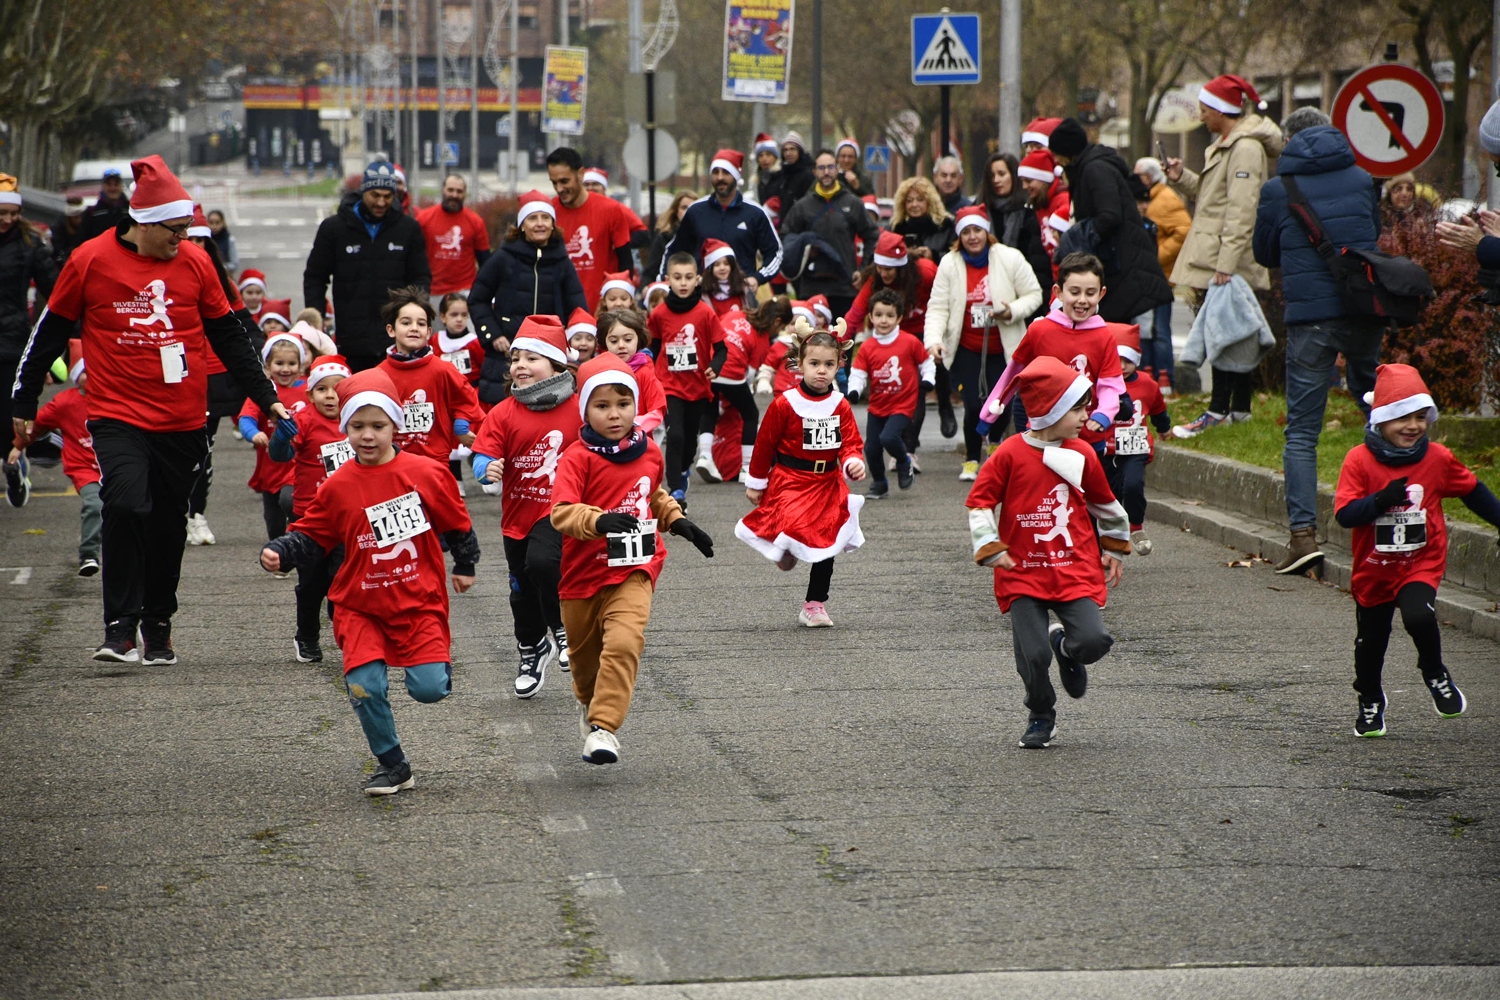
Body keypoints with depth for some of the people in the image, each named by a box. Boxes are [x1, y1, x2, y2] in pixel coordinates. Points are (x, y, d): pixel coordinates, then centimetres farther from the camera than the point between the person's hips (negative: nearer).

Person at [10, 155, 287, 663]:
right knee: (127, 505, -22)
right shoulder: (90, 260, -5)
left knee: (169, 525, 8)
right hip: (118, 416, -3)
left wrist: (265, 396, 10)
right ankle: (119, 627, -15)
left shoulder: (195, 263, 3)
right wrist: (24, 402, 8)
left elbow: (228, 336, 13)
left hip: (183, 421, 3)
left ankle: (158, 627, 23)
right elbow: (51, 332, 5)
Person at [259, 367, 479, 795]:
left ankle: (437, 660, 26)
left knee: (428, 689, -12)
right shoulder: (339, 486, -2)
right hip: (361, 607, 1)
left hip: (419, 601, -1)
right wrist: (280, 553, -12)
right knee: (365, 688, -14)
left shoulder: (426, 474, -4)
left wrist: (465, 566, 21)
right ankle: (392, 765, 7)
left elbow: (456, 523, 11)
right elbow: (312, 535, 5)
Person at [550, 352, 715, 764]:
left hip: (634, 571, 1)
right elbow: (562, 512, -27)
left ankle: (604, 727, -23)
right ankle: (590, 702, 49)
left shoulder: (649, 452, 3)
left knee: (623, 644, -23)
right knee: (585, 653, 18)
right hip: (584, 573, -1)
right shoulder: (577, 459, -13)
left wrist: (678, 521, 14)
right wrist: (600, 520, -44)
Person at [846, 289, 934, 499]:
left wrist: (927, 380, -11)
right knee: (871, 447, 4)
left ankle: (904, 462, 7)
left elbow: (926, 363, 5)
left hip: (903, 405, -4)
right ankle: (879, 483, 28)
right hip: (877, 406, 4)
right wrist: (853, 391, -23)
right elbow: (858, 374, -5)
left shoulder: (910, 342, -7)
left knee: (888, 438, -25)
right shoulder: (867, 348, -2)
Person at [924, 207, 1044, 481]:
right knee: (973, 405, -8)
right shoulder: (949, 264, -3)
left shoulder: (1010, 258, -6)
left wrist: (1012, 311, -21)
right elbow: (938, 307, -5)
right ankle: (971, 460, 14)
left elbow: (1034, 295, -2)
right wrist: (934, 340, -20)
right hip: (967, 348, 0)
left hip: (1003, 348, 0)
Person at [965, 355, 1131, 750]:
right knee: (1032, 655, -8)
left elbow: (1105, 503, 19)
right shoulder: (1010, 454, -7)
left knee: (1093, 640, -16)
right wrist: (991, 549, -8)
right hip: (1024, 574, -2)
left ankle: (1065, 647, 22)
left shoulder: (1082, 455, 3)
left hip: (1076, 570, 2)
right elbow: (979, 501, -1)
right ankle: (1041, 717, 20)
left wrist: (1115, 547, 25)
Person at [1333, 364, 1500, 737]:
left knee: (1418, 616, -28)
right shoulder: (1360, 461, -13)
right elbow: (1345, 513, -20)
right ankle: (1370, 703, 40)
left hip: (1422, 564, -1)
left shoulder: (1438, 459, -5)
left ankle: (1435, 673, 2)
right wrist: (1382, 499, -33)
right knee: (1370, 642, 14)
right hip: (1373, 570, 1)